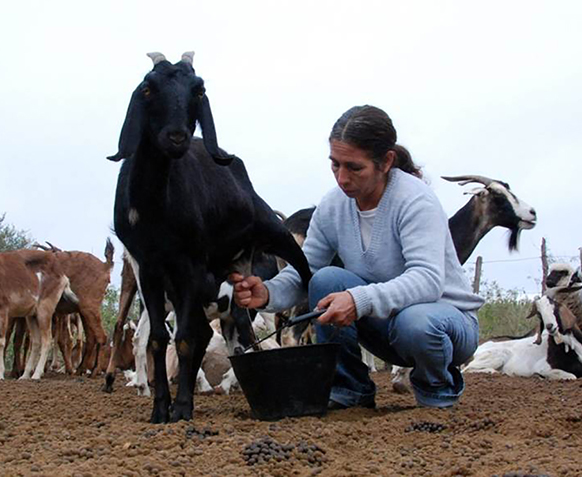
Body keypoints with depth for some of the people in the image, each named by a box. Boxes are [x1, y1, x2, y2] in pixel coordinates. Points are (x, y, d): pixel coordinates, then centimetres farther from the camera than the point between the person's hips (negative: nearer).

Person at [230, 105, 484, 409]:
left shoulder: (415, 199, -24)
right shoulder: (333, 206, -6)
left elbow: (428, 280, -36)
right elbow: (301, 272, -5)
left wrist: (361, 300, -49)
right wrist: (268, 293, -28)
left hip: (448, 316, -5)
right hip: (383, 321, 5)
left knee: (416, 322, -39)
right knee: (326, 279, -20)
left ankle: (438, 391, -3)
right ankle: (349, 390, -4)